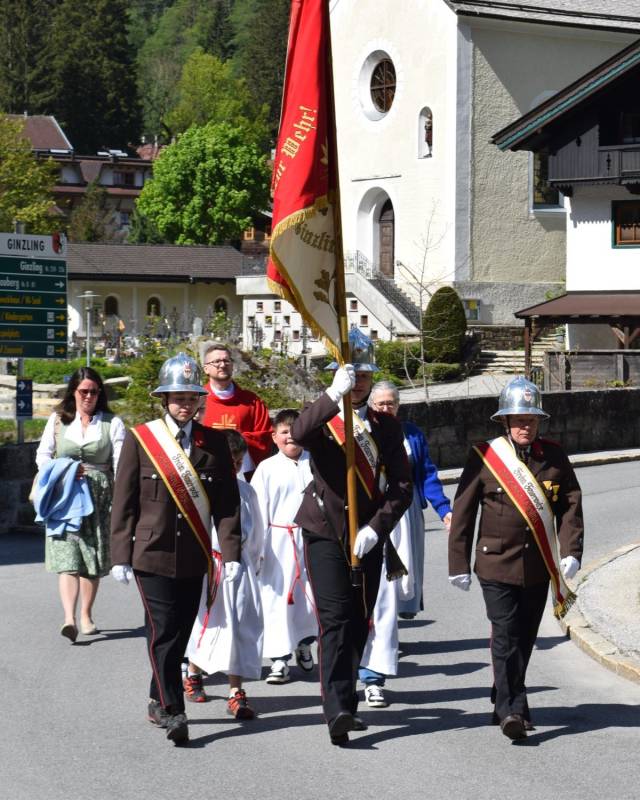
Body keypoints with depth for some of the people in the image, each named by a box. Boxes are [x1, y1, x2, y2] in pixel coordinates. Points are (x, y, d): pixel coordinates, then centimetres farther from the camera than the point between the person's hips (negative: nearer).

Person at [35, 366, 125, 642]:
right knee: (68, 557, -14)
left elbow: (121, 464, -1)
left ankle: (86, 615, 22)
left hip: (99, 497, 1)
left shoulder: (112, 423, 5)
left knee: (93, 560, 6)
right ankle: (69, 619, -25)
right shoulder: (58, 420, 10)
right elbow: (42, 456, 12)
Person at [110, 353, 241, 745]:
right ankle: (171, 710, -7)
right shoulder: (140, 439, -1)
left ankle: (159, 702, 25)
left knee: (181, 631, 9)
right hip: (152, 553, -3)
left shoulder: (214, 442, 5)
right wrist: (121, 556, -4)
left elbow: (227, 502, 4)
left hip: (195, 557, 3)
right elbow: (124, 502, 0)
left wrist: (232, 553, -5)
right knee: (163, 631, -8)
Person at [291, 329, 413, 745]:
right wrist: (333, 394, -39)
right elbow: (299, 433, -27)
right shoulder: (322, 419, -1)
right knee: (335, 620, -14)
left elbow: (402, 486, 3)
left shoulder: (386, 425, 8)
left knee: (360, 623, 9)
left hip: (368, 537, 4)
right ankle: (337, 709, -22)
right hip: (326, 532, -4)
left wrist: (376, 528, -11)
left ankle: (345, 703, 22)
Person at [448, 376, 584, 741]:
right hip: (497, 563, -3)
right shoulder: (484, 456, -4)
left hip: (539, 567, 3)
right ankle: (512, 709, -11)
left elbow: (571, 505, 5)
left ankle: (505, 702, 29)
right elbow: (463, 512, 0)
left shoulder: (554, 456, 4)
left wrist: (571, 552, -8)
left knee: (525, 638, 12)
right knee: (506, 635, -12)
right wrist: (459, 564, -1)